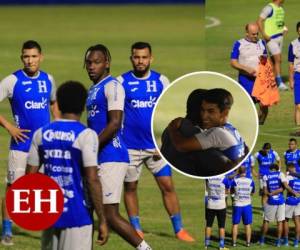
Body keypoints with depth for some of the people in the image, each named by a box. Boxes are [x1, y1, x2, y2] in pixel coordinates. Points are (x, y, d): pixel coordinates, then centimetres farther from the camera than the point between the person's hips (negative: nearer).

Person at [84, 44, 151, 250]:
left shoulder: (112, 86, -10)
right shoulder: (93, 90, 19)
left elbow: (114, 124, -19)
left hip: (111, 159, -10)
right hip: (97, 159, 10)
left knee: (110, 216, -10)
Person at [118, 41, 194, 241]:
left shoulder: (161, 81, 2)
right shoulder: (122, 82, -1)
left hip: (156, 146, 0)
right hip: (130, 146, 0)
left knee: (167, 185, -3)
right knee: (130, 187, 7)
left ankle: (179, 229, 2)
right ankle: (136, 229, 19)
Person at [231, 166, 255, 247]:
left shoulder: (235, 181, -10)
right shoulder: (250, 181, -6)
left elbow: (231, 191, 4)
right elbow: (252, 193, 9)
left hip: (237, 205, -1)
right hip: (247, 205, 1)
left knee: (235, 224, 8)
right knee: (247, 224, 10)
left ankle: (234, 242, 9)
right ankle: (248, 242, 12)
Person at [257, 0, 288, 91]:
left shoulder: (281, 8, 12)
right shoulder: (269, 8, -14)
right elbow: (259, 21, -16)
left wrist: (283, 28, 11)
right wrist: (264, 35, -20)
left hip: (280, 37, 8)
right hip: (271, 38, -8)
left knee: (274, 60, 11)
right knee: (278, 59, -12)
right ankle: (280, 83, -10)